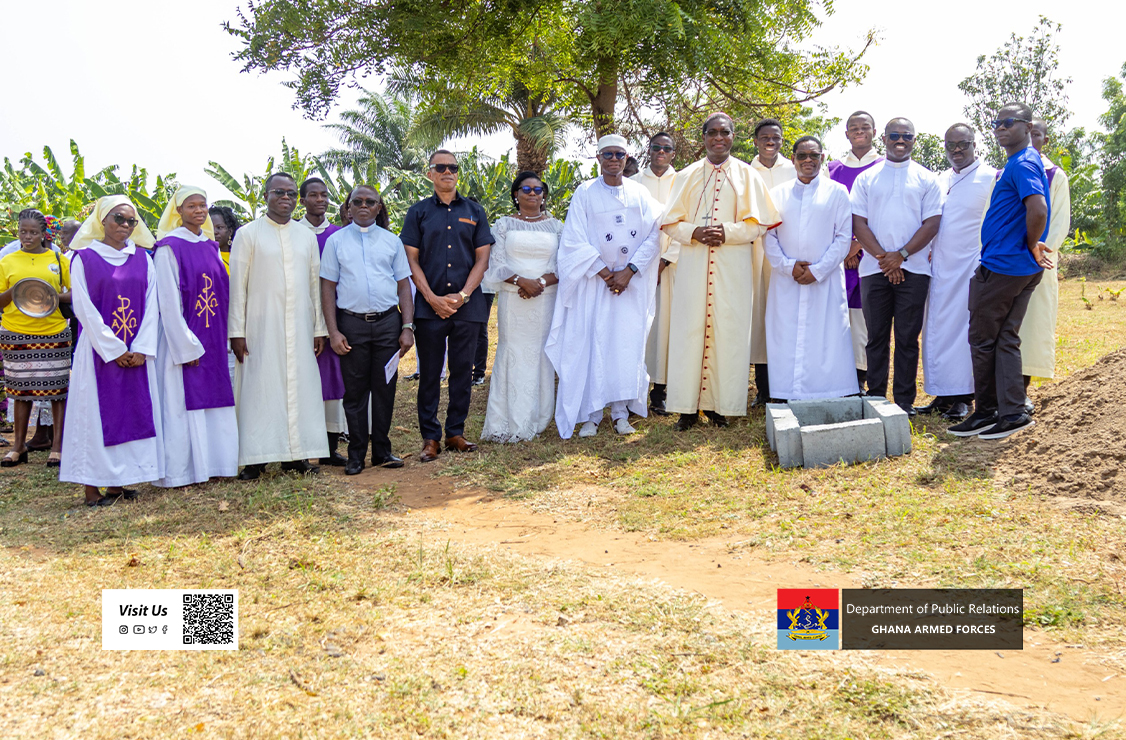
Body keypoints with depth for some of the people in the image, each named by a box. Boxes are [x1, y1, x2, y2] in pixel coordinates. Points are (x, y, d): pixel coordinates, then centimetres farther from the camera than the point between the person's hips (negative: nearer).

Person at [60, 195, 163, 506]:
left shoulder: (143, 259, 10)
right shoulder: (84, 258, 1)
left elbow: (151, 304, 4)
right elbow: (84, 308, -5)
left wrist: (142, 349, -7)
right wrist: (113, 350, -11)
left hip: (137, 354, 3)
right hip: (99, 350, -3)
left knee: (133, 412, 3)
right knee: (96, 413, -2)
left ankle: (117, 483, 10)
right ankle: (92, 489, 2)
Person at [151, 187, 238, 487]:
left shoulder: (211, 246, 12)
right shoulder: (169, 248, -7)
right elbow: (168, 302, -11)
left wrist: (222, 337, 8)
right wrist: (187, 346, -15)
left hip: (213, 339, 6)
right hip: (183, 339, -6)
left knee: (213, 401, 8)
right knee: (183, 403, -1)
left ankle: (211, 463, 16)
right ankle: (181, 471, 6)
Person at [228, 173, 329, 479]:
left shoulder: (306, 236, 13)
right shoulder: (248, 234, 1)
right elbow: (237, 285, -2)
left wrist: (320, 328, 9)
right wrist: (236, 331, -8)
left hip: (300, 327, 4)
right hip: (261, 328, -3)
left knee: (299, 385, 4)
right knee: (260, 387, -3)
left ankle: (295, 454, 11)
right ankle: (255, 458, 2)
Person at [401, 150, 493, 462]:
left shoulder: (474, 211, 11)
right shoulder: (419, 212, 8)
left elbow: (482, 258, 6)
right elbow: (412, 260, 3)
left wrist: (463, 295, -7)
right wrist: (432, 298, -9)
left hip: (467, 305, 1)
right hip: (429, 306, -1)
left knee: (462, 370, 5)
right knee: (429, 373, 1)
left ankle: (456, 432, 15)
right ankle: (430, 437, 7)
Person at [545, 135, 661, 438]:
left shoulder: (639, 193, 7)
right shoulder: (585, 193, 1)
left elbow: (654, 235, -1)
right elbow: (576, 240, -4)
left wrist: (629, 271, -11)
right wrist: (605, 273, -11)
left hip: (632, 283, 2)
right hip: (594, 279, -2)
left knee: (627, 343, 0)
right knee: (591, 343, -5)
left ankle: (621, 411, 8)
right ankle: (591, 414, 0)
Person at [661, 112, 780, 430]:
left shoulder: (747, 175, 9)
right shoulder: (687, 176, 13)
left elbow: (758, 223, 3)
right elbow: (671, 222, 8)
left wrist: (728, 232, -13)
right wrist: (695, 232, -11)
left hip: (733, 264, -1)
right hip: (693, 263, 1)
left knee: (728, 330, -3)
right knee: (690, 329, -4)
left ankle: (719, 403, 4)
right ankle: (688, 405, 1)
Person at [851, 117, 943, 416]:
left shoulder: (926, 179, 9)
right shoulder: (866, 178, 10)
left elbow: (932, 224, 1)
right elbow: (858, 223, 3)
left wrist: (901, 255, -11)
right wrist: (883, 257, -9)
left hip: (913, 268, -1)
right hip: (875, 268, 1)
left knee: (908, 338, 1)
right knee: (877, 336, 4)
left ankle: (905, 402, 7)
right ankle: (875, 398, 10)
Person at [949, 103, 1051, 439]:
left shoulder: (1023, 163, -15)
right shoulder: (1026, 162, 17)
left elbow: (1038, 209, -29)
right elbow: (1037, 210, 26)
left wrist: (1031, 245, -15)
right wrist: (1032, 248, 17)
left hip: (1000, 266, -10)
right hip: (1021, 268, 10)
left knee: (982, 340, 1)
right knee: (1006, 339, 10)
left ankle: (986, 411, 9)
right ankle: (1012, 412, 10)